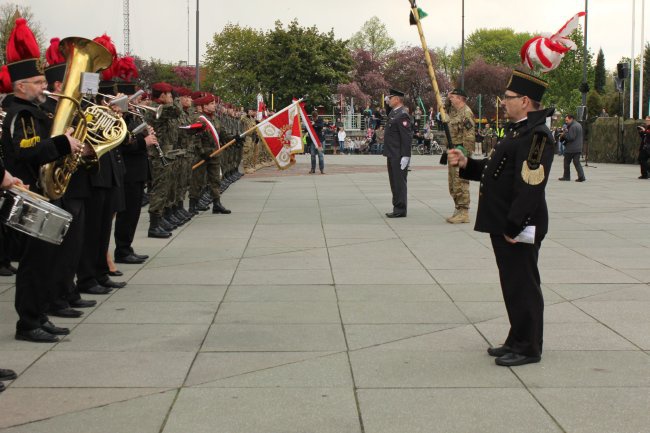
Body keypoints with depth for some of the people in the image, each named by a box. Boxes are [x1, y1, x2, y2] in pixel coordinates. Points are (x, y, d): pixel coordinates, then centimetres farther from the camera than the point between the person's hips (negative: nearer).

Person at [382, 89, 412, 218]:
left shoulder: (402, 115, -14)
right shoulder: (393, 113, 15)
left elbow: (407, 137, -19)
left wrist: (405, 157, -22)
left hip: (399, 157, -10)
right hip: (392, 156, 10)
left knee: (399, 183, -4)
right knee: (394, 183, 14)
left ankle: (400, 210, 1)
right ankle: (397, 208, 22)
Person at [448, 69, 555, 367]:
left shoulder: (536, 135, -18)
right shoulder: (518, 131, 15)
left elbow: (530, 186, -25)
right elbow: (496, 171, 20)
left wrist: (513, 227, -24)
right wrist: (466, 164, 6)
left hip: (520, 229, -10)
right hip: (504, 225, 10)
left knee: (522, 286, -1)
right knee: (513, 285, 17)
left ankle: (528, 348, 9)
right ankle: (517, 341, 28)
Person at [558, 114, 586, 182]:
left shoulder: (573, 126, -17)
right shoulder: (579, 125, 15)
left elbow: (571, 138, -23)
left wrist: (565, 133, -10)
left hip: (571, 149, -9)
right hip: (578, 148, 9)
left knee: (566, 162, 5)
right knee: (577, 162, 8)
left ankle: (566, 176, 11)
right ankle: (581, 176, -2)